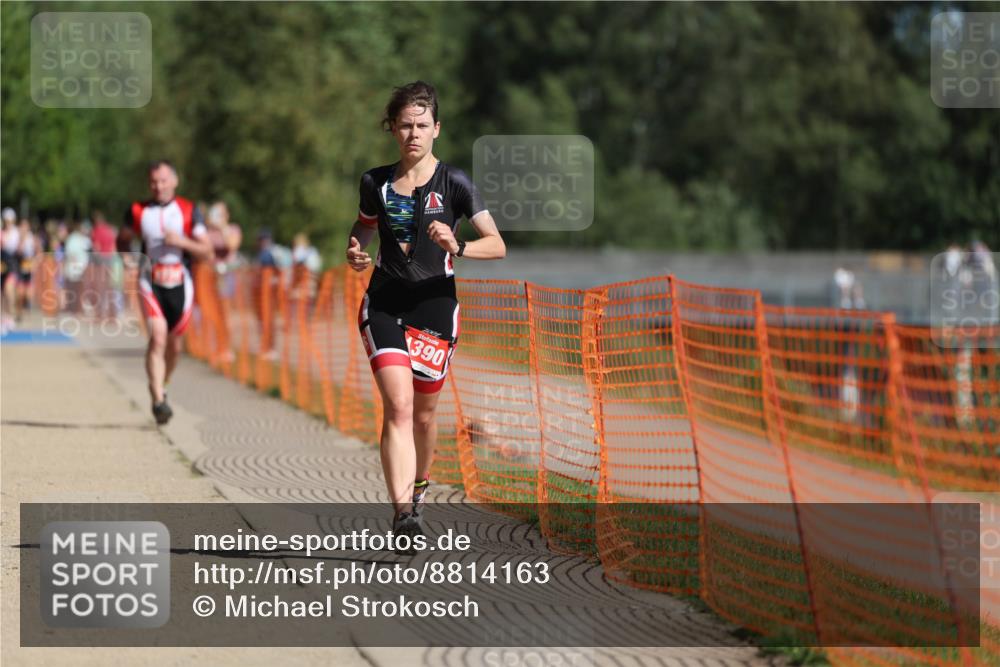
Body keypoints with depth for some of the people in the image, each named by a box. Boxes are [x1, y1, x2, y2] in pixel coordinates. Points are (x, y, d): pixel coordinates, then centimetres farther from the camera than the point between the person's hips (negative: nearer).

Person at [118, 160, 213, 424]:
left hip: (179, 284, 1)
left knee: (174, 345, 11)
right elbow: (123, 239, 18)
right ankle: (158, 401, -22)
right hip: (151, 283, -1)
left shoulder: (188, 211, 0)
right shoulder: (138, 211, 2)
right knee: (158, 338, -19)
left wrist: (182, 242, -18)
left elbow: (207, 252, -2)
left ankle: (159, 388, 38)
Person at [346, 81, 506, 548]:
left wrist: (457, 247, -24)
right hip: (384, 303, 0)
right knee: (398, 405, -17)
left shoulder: (453, 183, -3)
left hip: (434, 306, 0)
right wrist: (355, 254, 1)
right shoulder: (376, 184, 5)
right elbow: (362, 229, 23)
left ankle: (418, 488, 38)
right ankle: (402, 510, -27)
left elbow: (497, 246, -5)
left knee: (424, 413, 10)